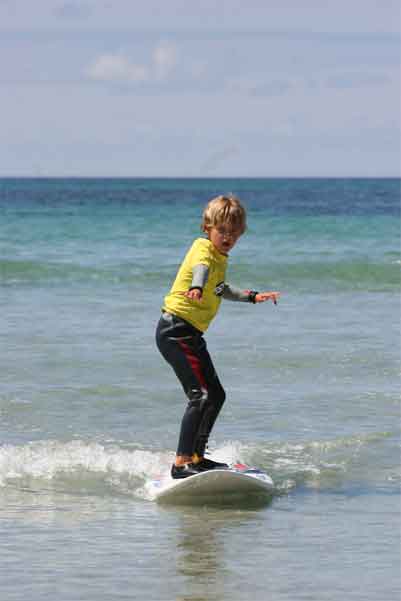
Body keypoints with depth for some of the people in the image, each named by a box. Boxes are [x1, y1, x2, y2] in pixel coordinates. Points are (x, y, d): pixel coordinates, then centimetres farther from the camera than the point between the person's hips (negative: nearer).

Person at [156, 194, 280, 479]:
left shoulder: (219, 257, 16)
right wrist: (197, 289, -60)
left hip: (190, 334, 10)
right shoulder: (203, 250, -14)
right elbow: (200, 269, -39)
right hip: (177, 329, -10)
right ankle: (181, 462, -22)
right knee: (201, 395, -18)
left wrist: (252, 296, 37)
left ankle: (197, 457, 27)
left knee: (216, 394, 17)